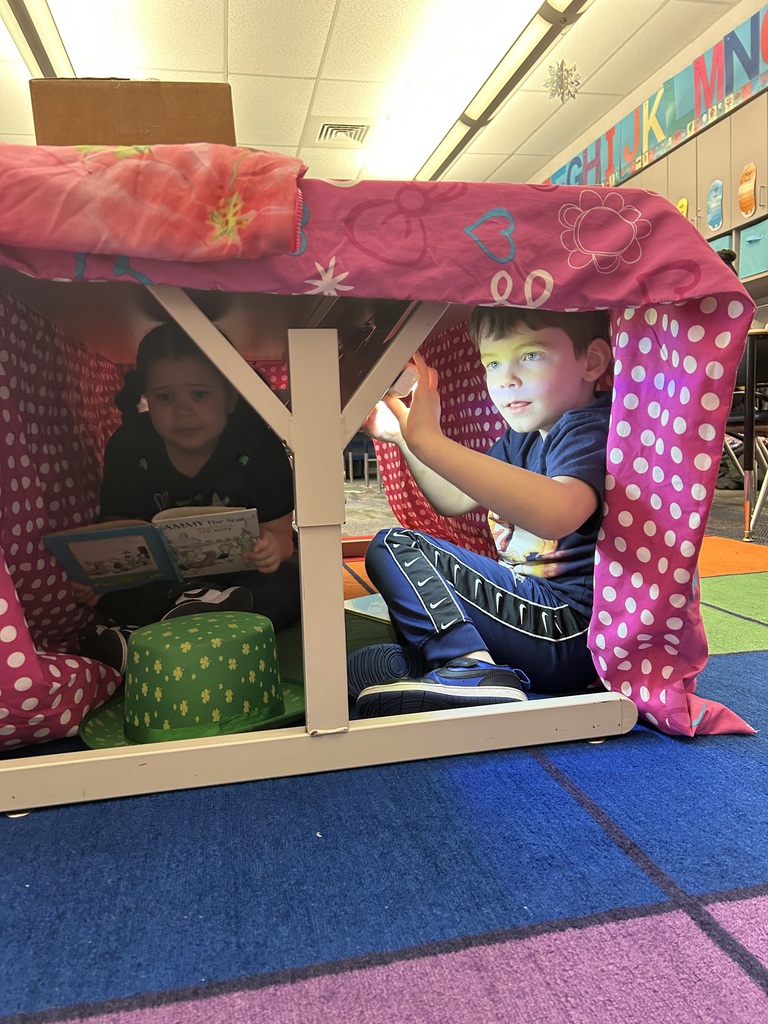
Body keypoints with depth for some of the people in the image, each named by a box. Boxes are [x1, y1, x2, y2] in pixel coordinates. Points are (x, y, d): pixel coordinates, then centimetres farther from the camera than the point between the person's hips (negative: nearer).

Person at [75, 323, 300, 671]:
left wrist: (273, 548, -45)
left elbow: (278, 531, -19)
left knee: (291, 579, -31)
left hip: (239, 570, -1)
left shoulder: (257, 445, -19)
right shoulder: (129, 446, -13)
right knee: (109, 594, -23)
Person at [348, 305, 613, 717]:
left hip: (566, 627, -10)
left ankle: (472, 668, -22)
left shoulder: (590, 428, -16)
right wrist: (403, 436, 7)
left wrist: (430, 440, -43)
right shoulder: (520, 439, 13)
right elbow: (454, 500, 20)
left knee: (396, 546, -11)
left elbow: (558, 512, -40)